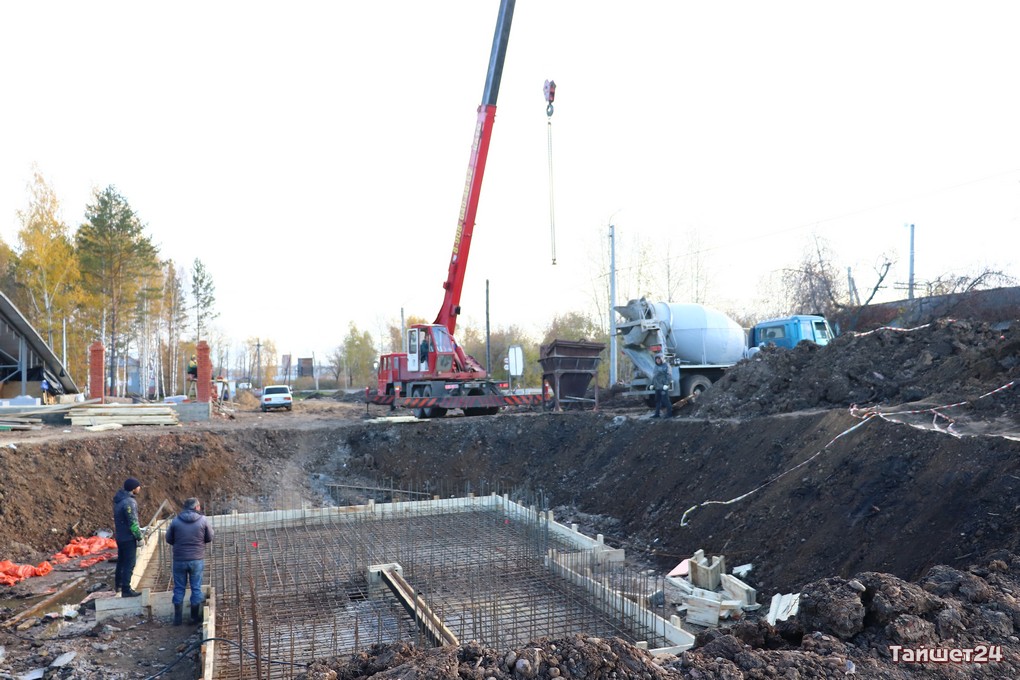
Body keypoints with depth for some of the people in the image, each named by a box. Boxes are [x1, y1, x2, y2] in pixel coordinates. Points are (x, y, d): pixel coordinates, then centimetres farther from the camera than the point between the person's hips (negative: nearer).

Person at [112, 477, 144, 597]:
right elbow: (133, 523, -22)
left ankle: (118, 584, 35)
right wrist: (139, 537, -14)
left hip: (120, 536, 9)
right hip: (128, 538, -9)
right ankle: (126, 590, 1)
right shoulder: (129, 502, -23)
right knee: (129, 564, -2)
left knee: (121, 561, 22)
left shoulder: (119, 499, 7)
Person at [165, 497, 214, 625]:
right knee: (196, 588, 10)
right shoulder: (203, 520, -8)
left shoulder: (176, 520, -5)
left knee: (179, 588, 13)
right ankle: (196, 618, 18)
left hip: (179, 560, 1)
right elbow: (209, 538, 0)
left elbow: (169, 539, 3)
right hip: (197, 560, -1)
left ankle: (178, 618, 19)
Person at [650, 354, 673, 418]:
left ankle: (669, 413, 0)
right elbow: (654, 376, 24)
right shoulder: (656, 366, 18)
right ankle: (657, 414, 14)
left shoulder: (666, 366, -7)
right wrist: (652, 384, 18)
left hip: (663, 386, -8)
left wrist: (666, 384, -22)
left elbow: (669, 375, -14)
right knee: (657, 400, 10)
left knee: (665, 400, -7)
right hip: (657, 387, 8)